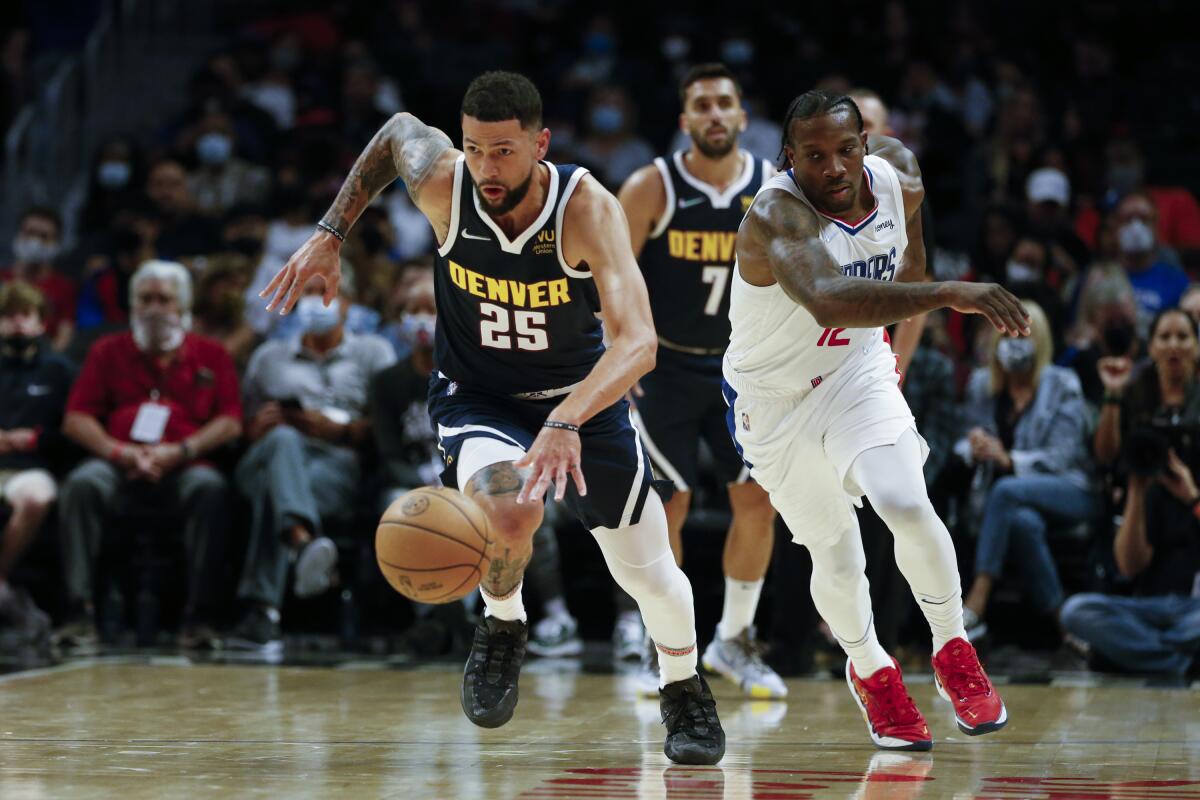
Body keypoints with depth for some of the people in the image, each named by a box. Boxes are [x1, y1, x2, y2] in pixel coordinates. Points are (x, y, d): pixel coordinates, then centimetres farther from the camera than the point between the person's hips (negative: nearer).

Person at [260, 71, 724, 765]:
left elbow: (638, 343, -41)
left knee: (648, 572, 6)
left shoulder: (587, 208, -31)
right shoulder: (442, 183, -23)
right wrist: (330, 235, 1)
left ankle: (686, 693, 38)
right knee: (510, 511, -33)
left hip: (583, 395, 0)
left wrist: (566, 422, -57)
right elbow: (399, 131, 3)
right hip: (476, 396, 0)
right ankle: (503, 628, -1)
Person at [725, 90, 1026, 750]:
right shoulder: (776, 216, -35)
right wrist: (947, 294, -65)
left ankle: (954, 653, 4)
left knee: (907, 507, -20)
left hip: (858, 373, 3)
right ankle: (869, 670, 37)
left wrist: (915, 266, 18)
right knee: (836, 558, 7)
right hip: (775, 399, -3)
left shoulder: (898, 177, -16)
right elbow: (827, 299, -56)